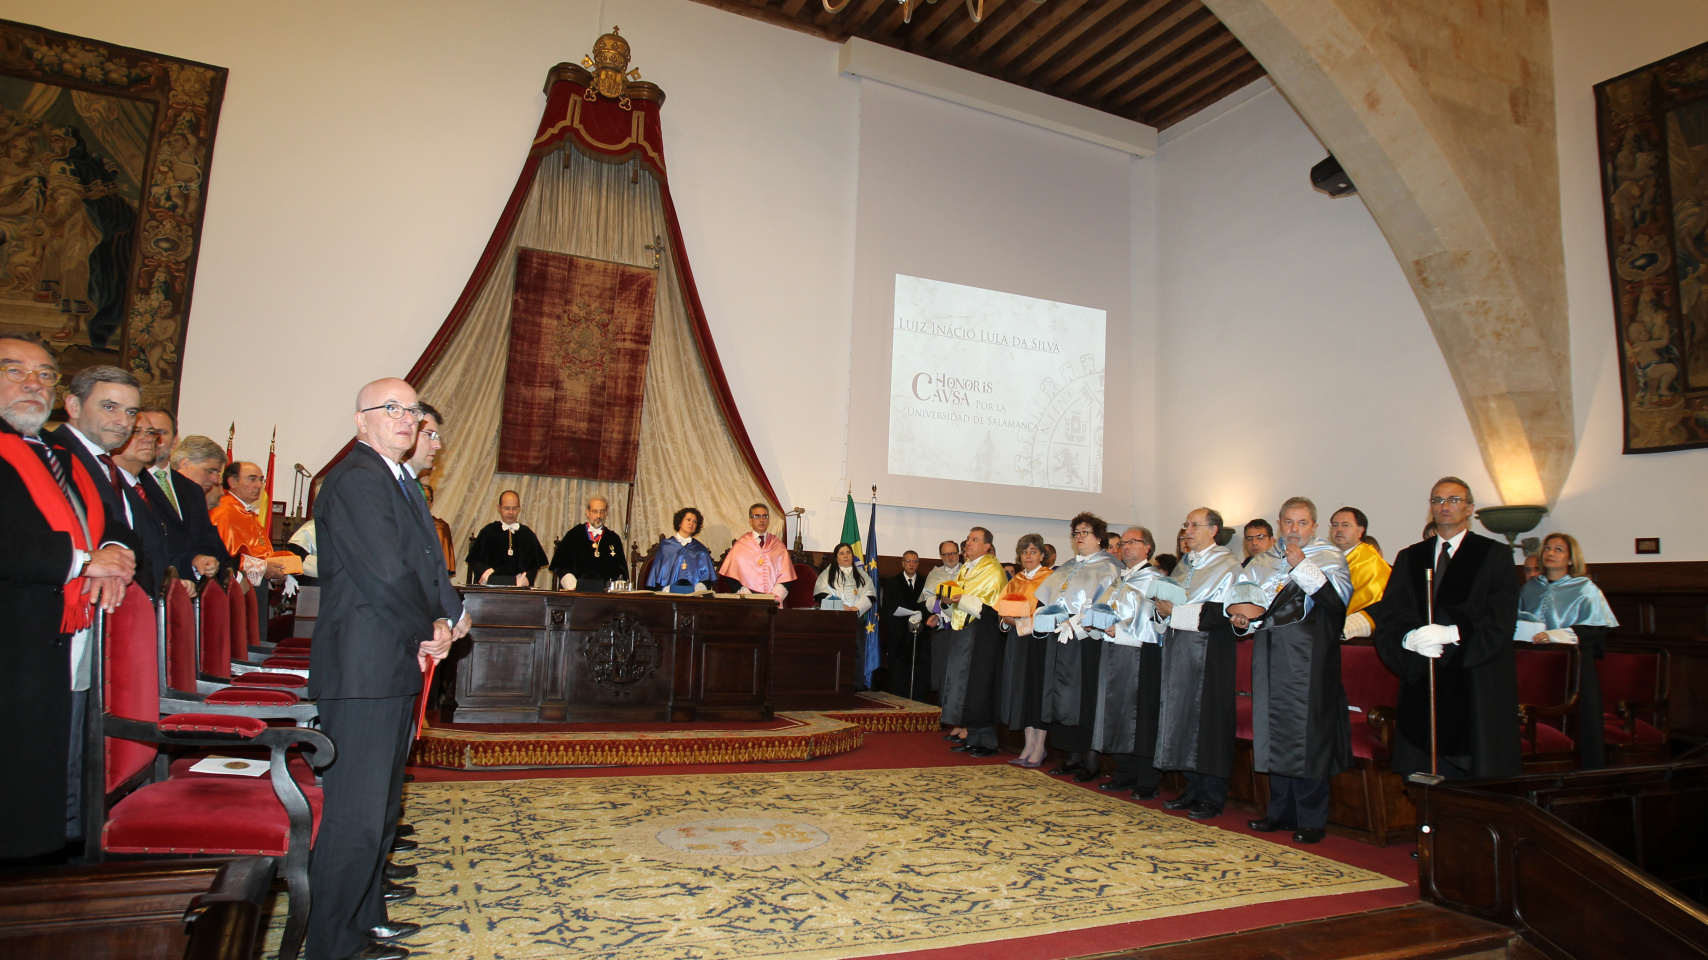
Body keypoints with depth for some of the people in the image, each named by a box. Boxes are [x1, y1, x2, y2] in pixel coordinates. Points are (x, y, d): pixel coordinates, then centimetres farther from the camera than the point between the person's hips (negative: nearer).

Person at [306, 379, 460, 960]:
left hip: (394, 669, 11)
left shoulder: (398, 481, 19)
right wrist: (430, 632, -7)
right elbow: (387, 574, -21)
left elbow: (423, 567, 17)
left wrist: (435, 625, 2)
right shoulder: (356, 479, -14)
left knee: (380, 805, 19)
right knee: (355, 814, -2)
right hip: (363, 671, -11)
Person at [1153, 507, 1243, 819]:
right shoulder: (1184, 564, 16)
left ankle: (1212, 797, 7)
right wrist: (1164, 608, 1)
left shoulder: (1227, 566, -8)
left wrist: (1176, 611, -15)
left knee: (1208, 720, -3)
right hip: (1178, 649, 7)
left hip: (1209, 652, -7)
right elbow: (1170, 601, 23)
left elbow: (1220, 613, -18)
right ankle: (1194, 789, 19)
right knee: (1183, 719, 9)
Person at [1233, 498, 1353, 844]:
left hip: (1308, 657, -5)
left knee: (1307, 733, -5)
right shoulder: (1264, 561, 19)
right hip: (1270, 656, 5)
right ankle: (1280, 811, 19)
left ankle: (1311, 819, 5)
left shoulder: (1329, 556, 4)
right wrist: (1240, 614, -6)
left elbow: (1339, 598, -12)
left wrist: (1301, 566, -14)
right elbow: (1238, 595, 14)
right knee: (1274, 730, 8)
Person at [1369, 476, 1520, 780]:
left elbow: (1501, 618, -6)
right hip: (1422, 686, 3)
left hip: (1477, 687, -2)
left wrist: (1453, 633, -21)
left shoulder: (1495, 554, 7)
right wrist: (1411, 637, -14)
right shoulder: (1409, 558, 16)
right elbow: (1388, 616, 6)